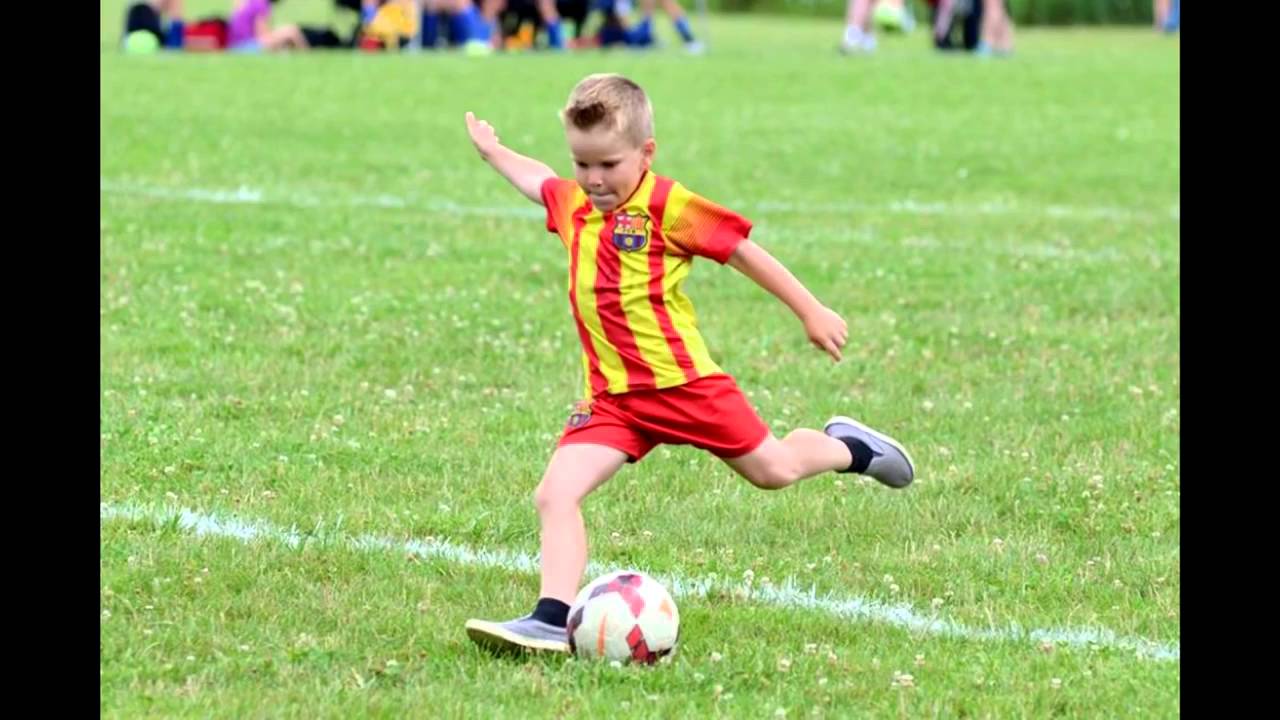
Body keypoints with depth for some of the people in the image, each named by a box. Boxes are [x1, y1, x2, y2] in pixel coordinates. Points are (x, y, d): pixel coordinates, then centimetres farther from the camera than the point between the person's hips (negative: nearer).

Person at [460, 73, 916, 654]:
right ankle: (552, 621, -19)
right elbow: (538, 181, 31)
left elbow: (743, 251, -6)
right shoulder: (573, 205, 6)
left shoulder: (668, 206, -13)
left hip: (681, 379, -5)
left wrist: (811, 313, -1)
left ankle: (848, 448, 44)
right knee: (555, 493, -15)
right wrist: (493, 152, 45)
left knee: (771, 470, 13)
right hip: (610, 396, 5)